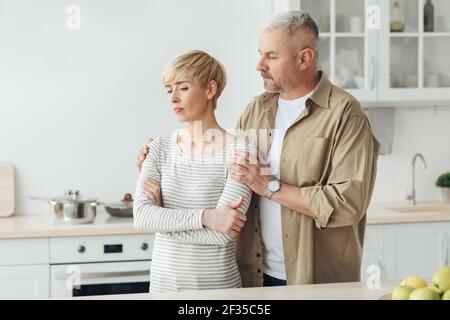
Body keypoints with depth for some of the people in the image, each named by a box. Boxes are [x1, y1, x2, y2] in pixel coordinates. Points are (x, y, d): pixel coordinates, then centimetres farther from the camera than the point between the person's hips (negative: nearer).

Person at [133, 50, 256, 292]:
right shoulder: (159, 149, 0)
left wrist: (163, 220, -11)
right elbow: (141, 216, -13)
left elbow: (223, 233, -19)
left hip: (217, 284, -3)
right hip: (163, 282, 3)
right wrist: (204, 217, -23)